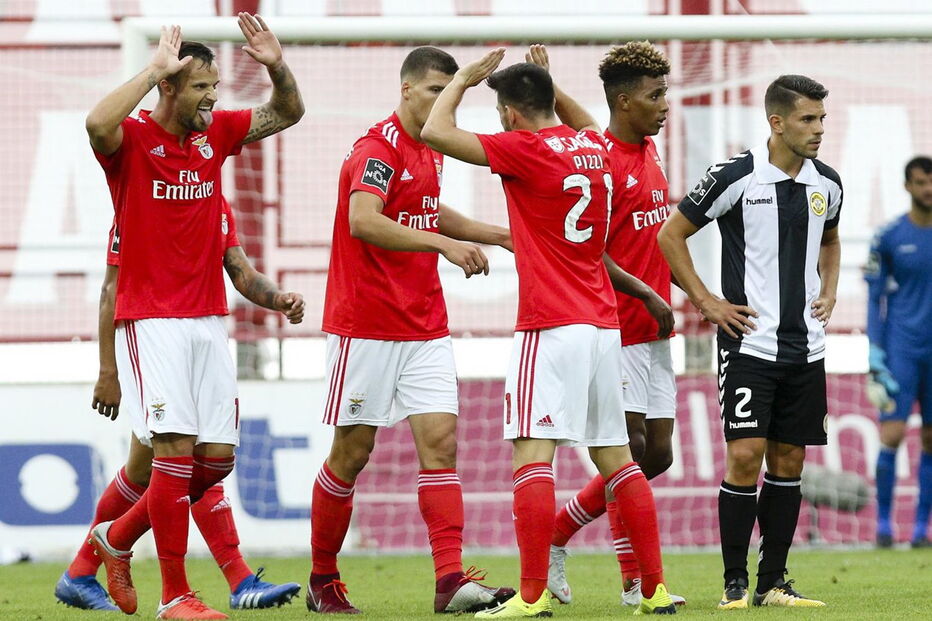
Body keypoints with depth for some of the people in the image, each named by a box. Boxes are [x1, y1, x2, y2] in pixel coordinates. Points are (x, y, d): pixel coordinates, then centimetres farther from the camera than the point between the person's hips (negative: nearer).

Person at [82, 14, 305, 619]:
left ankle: (118, 537, 25)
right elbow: (98, 124, -33)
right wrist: (153, 69, -24)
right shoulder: (132, 139, -9)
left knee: (217, 454, 3)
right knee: (177, 447, -13)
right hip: (151, 320, -7)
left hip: (208, 320, 7)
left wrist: (277, 66, -1)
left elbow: (287, 113, 19)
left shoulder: (216, 135, 9)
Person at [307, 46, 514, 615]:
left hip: (425, 329, 7)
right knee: (353, 452, 2)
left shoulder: (430, 150, 12)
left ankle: (452, 582, -15)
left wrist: (499, 235, 27)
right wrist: (444, 243, -38)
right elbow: (362, 221, -32)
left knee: (440, 441, -7)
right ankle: (323, 581, 17)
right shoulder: (378, 149, -14)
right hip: (365, 327, -7)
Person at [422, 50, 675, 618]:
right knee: (616, 457, 12)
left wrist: (464, 79, 4)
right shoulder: (593, 146, 13)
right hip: (605, 323, 8)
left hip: (551, 328, -8)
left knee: (532, 453, -10)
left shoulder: (525, 149, -9)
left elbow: (437, 132, -10)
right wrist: (545, 82, 30)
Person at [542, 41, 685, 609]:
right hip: (617, 330, -9)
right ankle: (637, 582, 0)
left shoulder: (648, 151, 12)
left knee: (657, 455, 10)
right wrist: (648, 296, -16)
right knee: (632, 452, -5)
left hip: (654, 330, 9)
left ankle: (557, 533, 23)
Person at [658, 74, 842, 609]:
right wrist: (706, 302, -6)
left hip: (806, 345, 5)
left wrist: (829, 291, 12)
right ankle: (735, 582, -3)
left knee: (789, 460, 6)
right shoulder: (737, 177, -10)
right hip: (749, 340, -5)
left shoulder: (827, 183, 7)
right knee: (746, 456, -11)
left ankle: (773, 581, 13)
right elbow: (671, 234, -2)